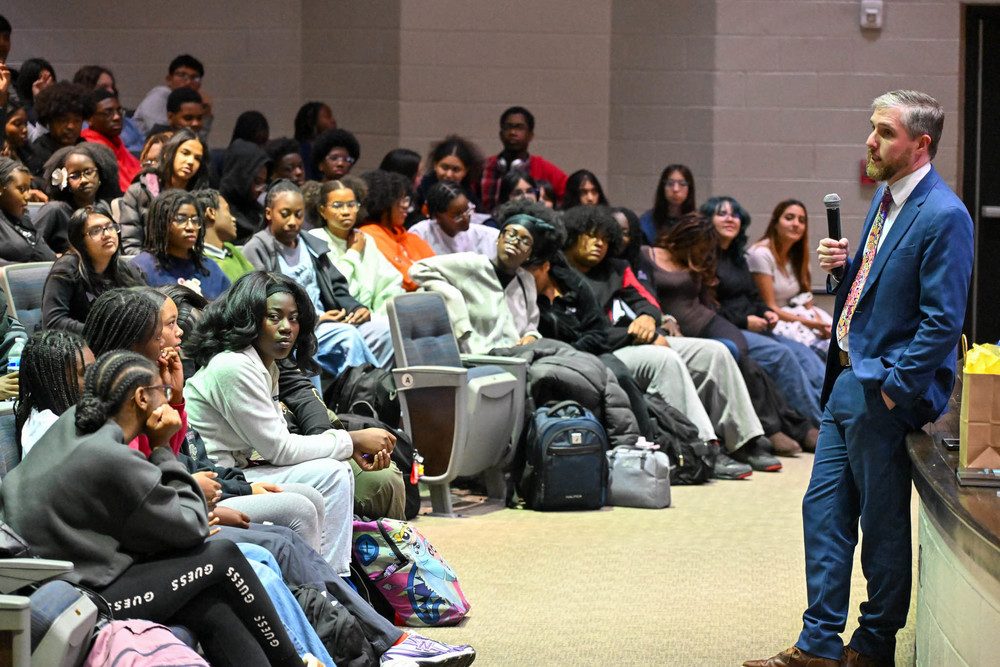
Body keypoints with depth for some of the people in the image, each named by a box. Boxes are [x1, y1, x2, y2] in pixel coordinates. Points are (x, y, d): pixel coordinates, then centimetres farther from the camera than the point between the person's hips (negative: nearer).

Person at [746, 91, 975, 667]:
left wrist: (893, 389, -19)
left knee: (884, 523, 4)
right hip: (848, 381, 9)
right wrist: (842, 269, 2)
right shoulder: (887, 197, 12)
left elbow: (943, 322, -19)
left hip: (886, 391, -9)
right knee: (824, 509, 10)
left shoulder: (943, 218, -17)